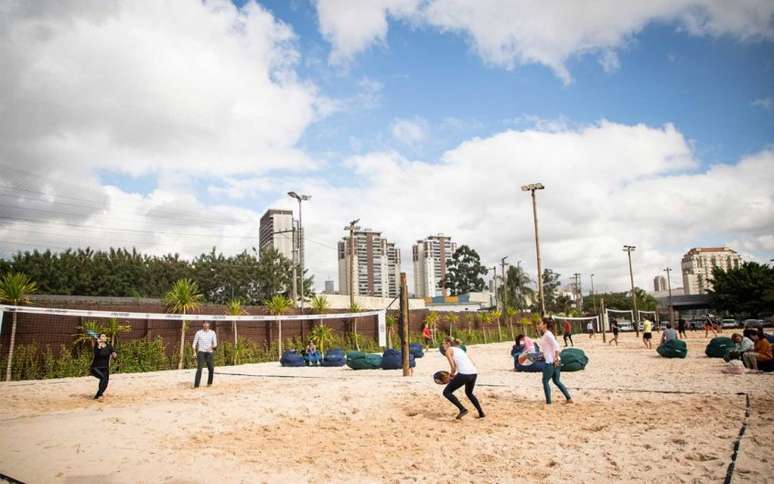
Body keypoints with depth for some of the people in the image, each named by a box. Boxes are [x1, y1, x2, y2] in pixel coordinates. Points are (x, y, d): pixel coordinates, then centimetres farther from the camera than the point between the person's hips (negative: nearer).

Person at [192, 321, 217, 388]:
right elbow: (194, 343, 5)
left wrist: (212, 347, -18)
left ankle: (209, 383, 23)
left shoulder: (212, 333, 6)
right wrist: (194, 352, -7)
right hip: (201, 352, -2)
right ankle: (196, 385, -14)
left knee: (211, 369, 2)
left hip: (209, 353, 2)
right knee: (199, 369, -14)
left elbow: (215, 343, 5)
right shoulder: (198, 333, 3)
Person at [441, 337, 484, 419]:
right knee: (469, 393, 34)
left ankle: (462, 409, -8)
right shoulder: (459, 349, 26)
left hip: (464, 374, -8)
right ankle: (481, 413, 30)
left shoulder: (448, 350, 4)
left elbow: (453, 367, -7)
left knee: (446, 392, 4)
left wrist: (451, 375, 13)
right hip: (474, 373, 8)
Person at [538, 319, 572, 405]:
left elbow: (556, 346, -22)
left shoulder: (547, 335, -15)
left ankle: (548, 402, 6)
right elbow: (556, 345, 20)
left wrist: (556, 358, -22)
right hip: (554, 362, 9)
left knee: (545, 381, 2)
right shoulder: (547, 334, 13)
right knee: (556, 381, 18)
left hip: (551, 362, -9)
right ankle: (569, 398, 19)